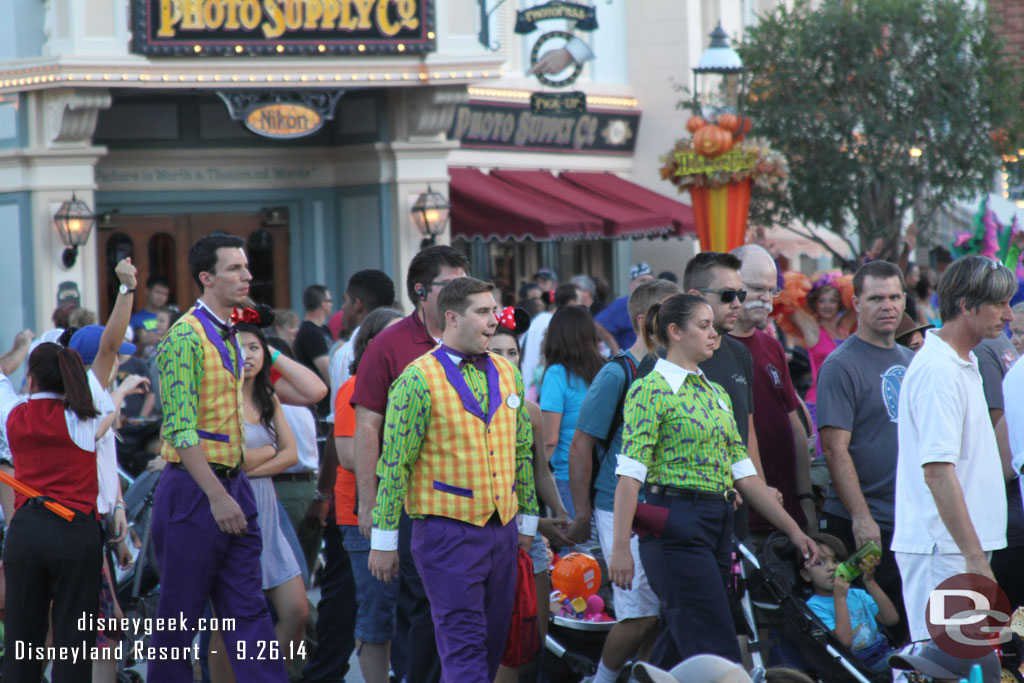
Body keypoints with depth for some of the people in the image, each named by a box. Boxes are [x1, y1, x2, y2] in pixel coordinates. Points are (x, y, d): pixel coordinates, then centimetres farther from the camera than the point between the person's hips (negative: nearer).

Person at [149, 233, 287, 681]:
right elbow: (181, 430, -19)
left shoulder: (229, 337, 15)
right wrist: (217, 496, -23)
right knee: (181, 615, 0)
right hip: (195, 489, -8)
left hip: (232, 484, 8)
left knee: (249, 611, 3)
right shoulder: (186, 337, -12)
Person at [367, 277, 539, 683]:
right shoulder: (420, 379, -8)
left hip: (502, 531, 6)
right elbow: (394, 463, -8)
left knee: (492, 647, 8)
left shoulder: (507, 375, 12)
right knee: (464, 646, -10)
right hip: (448, 533, -6)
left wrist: (527, 522, 18)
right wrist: (384, 540, -8)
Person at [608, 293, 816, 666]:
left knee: (684, 650, 6)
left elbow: (744, 472, 18)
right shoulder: (652, 390, -7)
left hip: (718, 525, 8)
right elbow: (630, 474, -13)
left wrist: (793, 530, 14)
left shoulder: (716, 394, 18)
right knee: (718, 653, -12)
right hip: (676, 526, -8)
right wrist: (620, 547, -20)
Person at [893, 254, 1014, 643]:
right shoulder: (938, 370, -17)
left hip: (964, 545, 10)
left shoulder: (964, 363, 15)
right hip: (942, 549, -10)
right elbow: (937, 470, -24)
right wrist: (975, 558, -26)